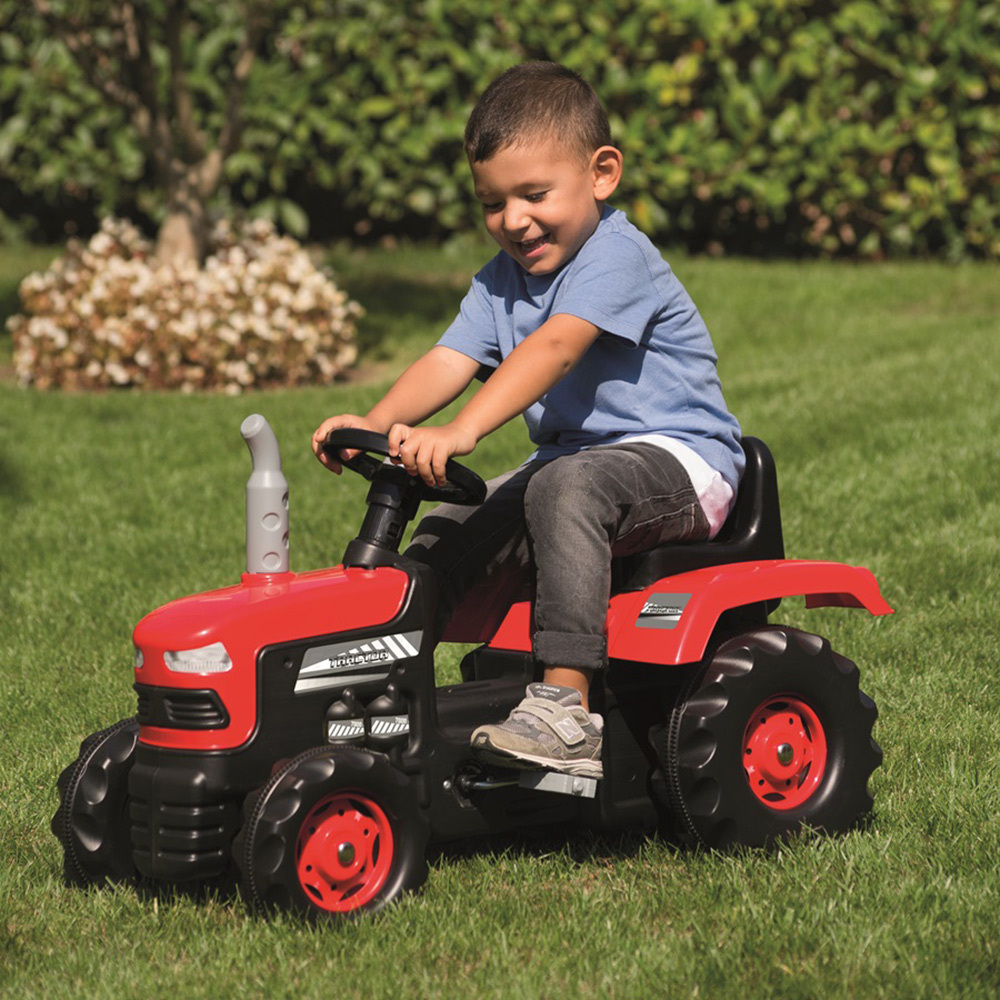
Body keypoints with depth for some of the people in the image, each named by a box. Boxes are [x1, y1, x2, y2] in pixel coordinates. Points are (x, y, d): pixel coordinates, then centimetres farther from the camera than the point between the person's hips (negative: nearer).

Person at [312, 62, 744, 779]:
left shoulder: (617, 257, -18)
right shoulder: (501, 283, 9)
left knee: (564, 487, -35)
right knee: (448, 530, -4)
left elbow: (552, 350, -32)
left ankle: (565, 708, -42)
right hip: (573, 459, 9)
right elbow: (449, 362, -5)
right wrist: (378, 424, -25)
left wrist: (460, 433, -44)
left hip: (679, 457, -9)